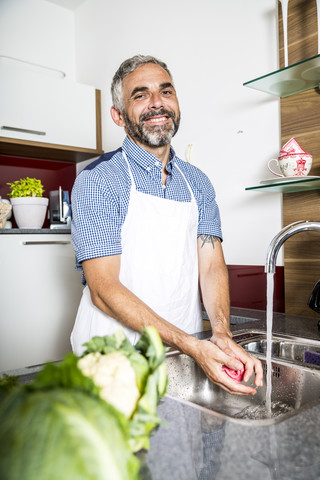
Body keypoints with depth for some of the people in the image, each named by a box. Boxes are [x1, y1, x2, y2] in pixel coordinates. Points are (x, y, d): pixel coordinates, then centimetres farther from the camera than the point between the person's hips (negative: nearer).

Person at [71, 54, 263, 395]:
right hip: (115, 354, -3)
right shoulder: (97, 180, -10)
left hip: (190, 349, 4)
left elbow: (212, 265, 1)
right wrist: (192, 346, -24)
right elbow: (104, 288, -16)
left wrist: (221, 335, -18)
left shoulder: (197, 183, 7)